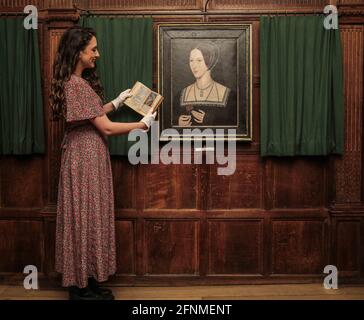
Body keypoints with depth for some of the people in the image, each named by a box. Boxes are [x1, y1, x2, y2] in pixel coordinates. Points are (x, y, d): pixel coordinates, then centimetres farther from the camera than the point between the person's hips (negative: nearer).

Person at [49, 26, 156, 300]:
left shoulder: (76, 82, 12)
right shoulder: (77, 85, -19)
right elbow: (106, 127, -19)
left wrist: (118, 102, 16)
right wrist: (144, 124, -8)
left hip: (86, 154, 10)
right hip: (86, 156, -10)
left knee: (88, 216, 14)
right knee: (86, 216, -1)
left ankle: (85, 282, 26)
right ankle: (82, 288, 14)